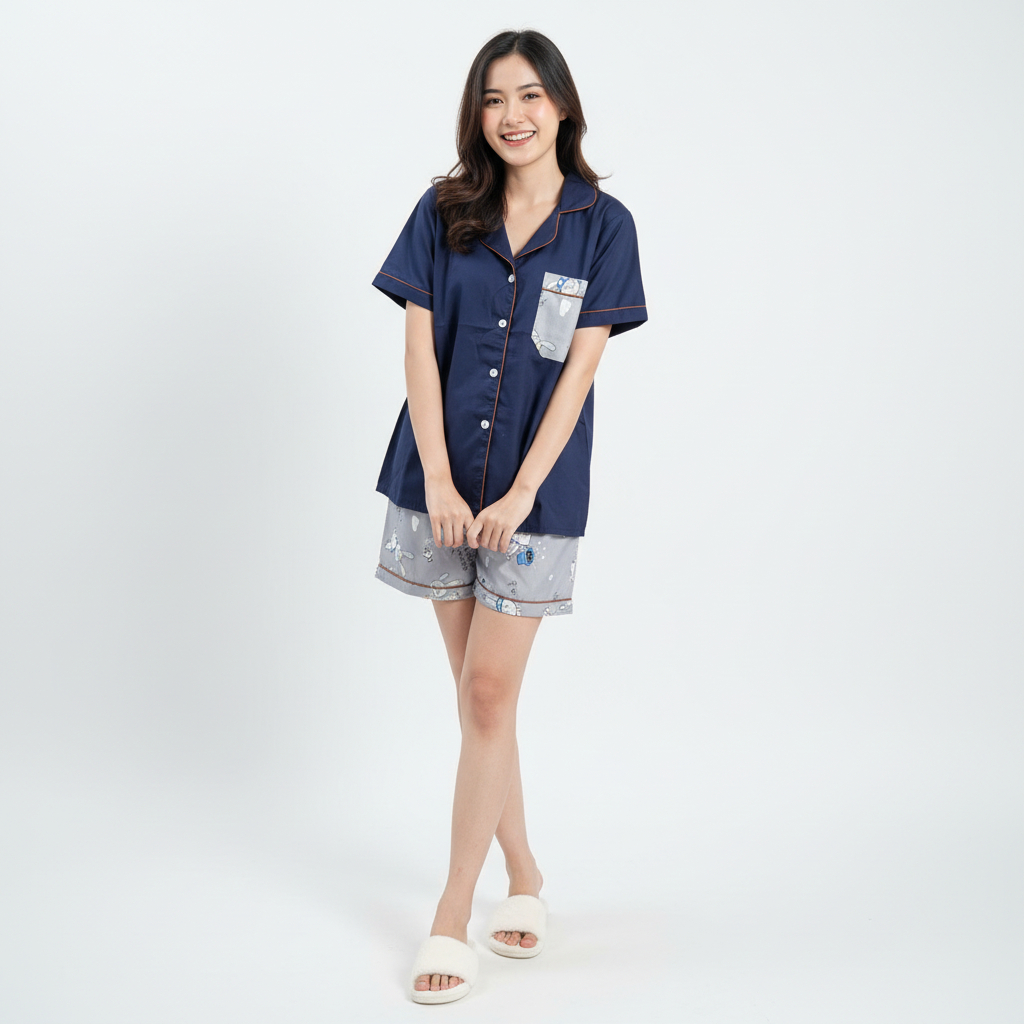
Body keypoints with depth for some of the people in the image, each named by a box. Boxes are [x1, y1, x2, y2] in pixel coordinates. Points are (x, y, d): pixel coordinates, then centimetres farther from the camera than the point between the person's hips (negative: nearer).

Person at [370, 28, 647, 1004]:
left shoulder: (602, 224, -1)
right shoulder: (443, 213, 4)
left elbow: (579, 368, -7)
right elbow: (419, 350, -1)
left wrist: (520, 494, -14)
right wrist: (438, 483, -10)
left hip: (535, 490, -2)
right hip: (440, 483, 3)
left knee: (489, 696, -4)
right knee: (477, 694, 10)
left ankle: (451, 916, 6)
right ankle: (523, 877, 28)